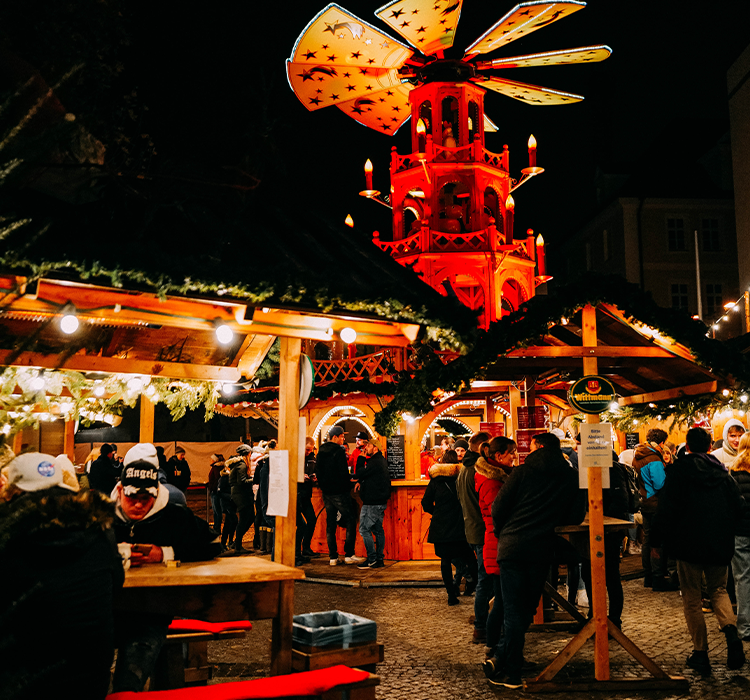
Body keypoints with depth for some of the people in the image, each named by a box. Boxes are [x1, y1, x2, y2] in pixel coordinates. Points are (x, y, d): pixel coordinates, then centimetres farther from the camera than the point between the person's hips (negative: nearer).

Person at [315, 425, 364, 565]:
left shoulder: (321, 452, 9)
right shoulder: (339, 451, -14)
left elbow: (317, 471, 13)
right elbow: (344, 472, -16)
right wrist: (348, 485, 0)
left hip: (327, 492, 7)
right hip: (340, 492, -7)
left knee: (330, 524, 9)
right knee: (350, 521, 2)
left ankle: (333, 557, 9)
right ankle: (349, 555, 0)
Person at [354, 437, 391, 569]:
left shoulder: (375, 462, -18)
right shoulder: (381, 460, 16)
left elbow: (360, 473, -16)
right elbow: (367, 474, 23)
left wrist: (361, 457, -7)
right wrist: (360, 482, 7)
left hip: (372, 503, -10)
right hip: (380, 501, 10)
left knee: (364, 529, -6)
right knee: (378, 529, 11)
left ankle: (372, 560, -5)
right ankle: (379, 559, 14)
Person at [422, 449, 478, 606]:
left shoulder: (435, 480, 0)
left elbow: (426, 504, 2)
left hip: (440, 527, 1)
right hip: (460, 527, -1)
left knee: (445, 560, 8)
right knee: (469, 558, 10)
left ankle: (451, 594, 7)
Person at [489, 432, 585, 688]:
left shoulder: (523, 471, -1)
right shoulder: (571, 477, 5)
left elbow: (498, 508, -4)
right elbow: (576, 517, 7)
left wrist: (503, 533, 13)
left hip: (512, 546, -2)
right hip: (542, 549, 2)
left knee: (513, 611, 3)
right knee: (526, 607, 15)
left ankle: (509, 673, 8)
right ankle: (503, 659, 18)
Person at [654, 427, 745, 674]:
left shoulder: (679, 470, -7)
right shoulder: (722, 472, 3)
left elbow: (667, 508, -11)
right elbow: (738, 506, 5)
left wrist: (659, 538, 0)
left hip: (689, 543, -3)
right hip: (720, 543, 3)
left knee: (692, 598, 6)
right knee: (718, 589, 20)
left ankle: (700, 653, 6)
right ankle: (731, 631, -7)